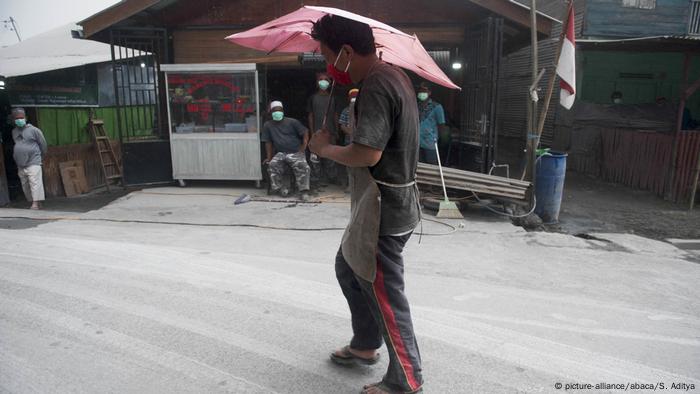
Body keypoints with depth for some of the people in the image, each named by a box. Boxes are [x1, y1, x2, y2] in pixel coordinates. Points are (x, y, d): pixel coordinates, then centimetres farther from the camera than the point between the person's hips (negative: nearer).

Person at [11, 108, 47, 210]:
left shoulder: (33, 130, -3)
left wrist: (41, 157, 11)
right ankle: (35, 204, 17)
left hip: (33, 163, -7)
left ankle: (36, 204, -19)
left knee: (35, 183, -16)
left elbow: (43, 144, 2)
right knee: (25, 186, 8)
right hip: (20, 165, 7)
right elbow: (17, 145, 26)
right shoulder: (14, 132, 14)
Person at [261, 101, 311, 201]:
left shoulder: (292, 122, 3)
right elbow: (268, 142, 9)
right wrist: (269, 157, 1)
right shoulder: (267, 125, 9)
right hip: (281, 153, 2)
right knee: (273, 165, -28)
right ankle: (279, 187, -12)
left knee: (302, 166, -30)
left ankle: (304, 191, -22)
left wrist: (303, 149, -6)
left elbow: (305, 133, 3)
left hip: (296, 153, -2)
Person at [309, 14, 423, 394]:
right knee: (347, 268, 24)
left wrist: (324, 148, -10)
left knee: (384, 293, 2)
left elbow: (368, 153, -29)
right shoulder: (393, 75, 11)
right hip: (387, 200, 11)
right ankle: (365, 344, 41)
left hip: (383, 207, -11)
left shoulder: (376, 85, -21)